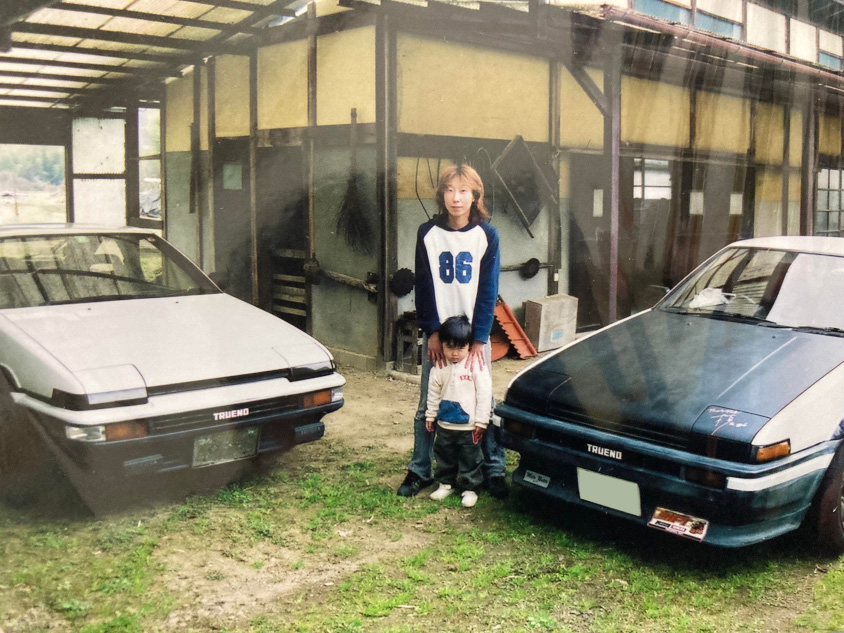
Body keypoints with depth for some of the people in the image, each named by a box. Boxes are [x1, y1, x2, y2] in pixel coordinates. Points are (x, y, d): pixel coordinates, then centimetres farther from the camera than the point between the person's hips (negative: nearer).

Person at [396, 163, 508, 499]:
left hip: (475, 333, -1)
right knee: (428, 405, 5)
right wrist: (432, 332, -7)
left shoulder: (487, 235, -1)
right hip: (436, 333, 1)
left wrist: (478, 339, -9)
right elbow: (423, 287, 1)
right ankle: (419, 471, 16)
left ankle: (494, 472, 13)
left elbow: (488, 291, -3)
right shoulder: (427, 233, 1)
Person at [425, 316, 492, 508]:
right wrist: (430, 415, 11)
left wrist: (481, 421, -11)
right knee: (444, 456, 18)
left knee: (470, 459, 7)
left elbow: (484, 394, -12)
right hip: (445, 425, 4)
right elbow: (433, 393, 9)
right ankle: (446, 483, 36)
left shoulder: (476, 366, -15)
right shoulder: (439, 368, -3)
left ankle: (470, 489, 22)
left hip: (469, 426, -4)